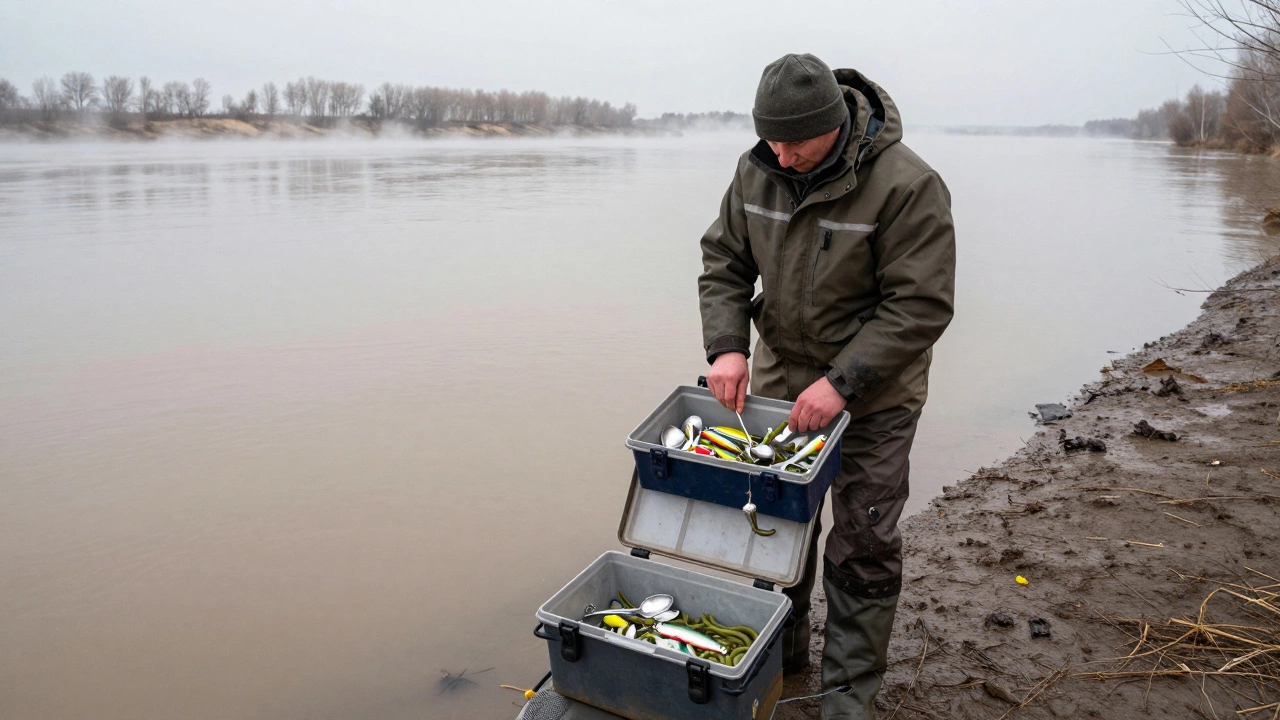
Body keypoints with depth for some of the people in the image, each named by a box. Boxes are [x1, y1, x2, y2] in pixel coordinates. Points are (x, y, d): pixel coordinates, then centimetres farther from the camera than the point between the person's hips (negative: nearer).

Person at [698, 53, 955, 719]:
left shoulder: (905, 185, -22)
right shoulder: (757, 170, -5)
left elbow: (921, 306, -21)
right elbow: (723, 263, 4)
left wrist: (842, 382, -26)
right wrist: (727, 346, -12)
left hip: (873, 394, -5)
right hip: (777, 374, 5)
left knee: (862, 544, 2)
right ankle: (779, 652, 37)